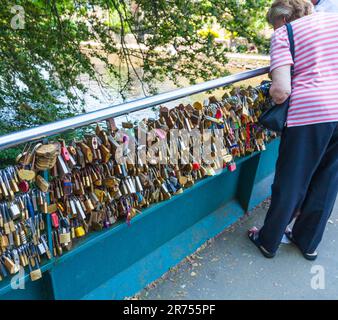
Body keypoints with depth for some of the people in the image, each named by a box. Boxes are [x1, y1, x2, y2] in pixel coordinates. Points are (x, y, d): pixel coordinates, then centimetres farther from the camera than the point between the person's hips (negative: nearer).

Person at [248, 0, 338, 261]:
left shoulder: (283, 34, 0)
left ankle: (268, 242, 28)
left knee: (290, 185, 9)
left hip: (309, 113, -5)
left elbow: (281, 90, -13)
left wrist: (274, 95, 8)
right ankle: (308, 242, 36)